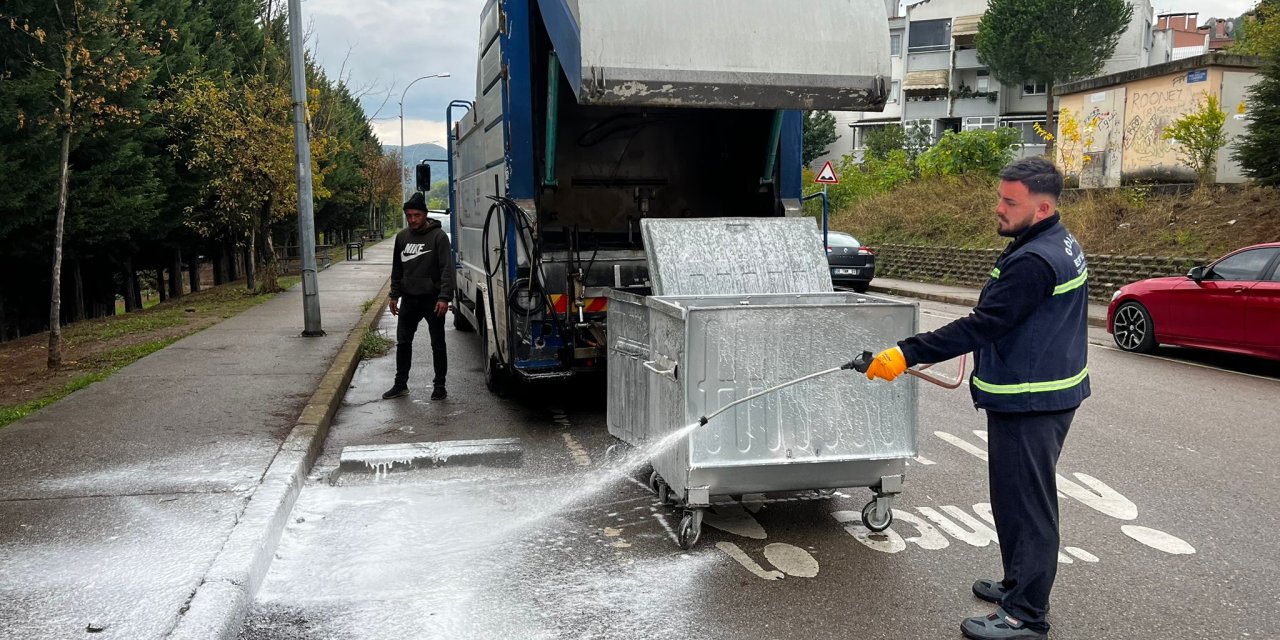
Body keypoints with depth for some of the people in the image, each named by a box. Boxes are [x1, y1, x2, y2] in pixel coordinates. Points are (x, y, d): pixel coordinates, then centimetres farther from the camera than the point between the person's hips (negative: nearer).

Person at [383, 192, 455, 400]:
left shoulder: (438, 236, -9)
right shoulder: (402, 237, 8)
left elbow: (447, 269, -15)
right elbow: (397, 268, 16)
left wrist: (444, 297, -23)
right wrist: (395, 295, 13)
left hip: (432, 299, -5)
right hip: (409, 299, 5)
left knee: (438, 344, 4)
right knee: (403, 342, 9)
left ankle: (439, 386, 13)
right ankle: (401, 384, 19)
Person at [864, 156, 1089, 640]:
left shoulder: (1033, 262, -25)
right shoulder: (1060, 245, 9)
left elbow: (982, 326, -28)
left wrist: (907, 355, -27)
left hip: (1029, 404, -11)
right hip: (1048, 391, 11)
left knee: (1025, 503, -2)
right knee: (1022, 497, 22)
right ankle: (1020, 586, 37)